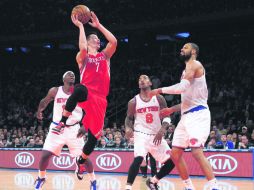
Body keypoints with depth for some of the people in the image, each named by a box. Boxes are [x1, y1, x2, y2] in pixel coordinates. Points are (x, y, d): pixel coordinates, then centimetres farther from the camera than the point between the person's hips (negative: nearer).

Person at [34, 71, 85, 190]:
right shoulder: (55, 91, -4)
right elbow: (44, 102, 15)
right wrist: (40, 111, 0)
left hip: (73, 128, 0)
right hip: (57, 127, 0)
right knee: (45, 154, -7)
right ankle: (41, 178, 18)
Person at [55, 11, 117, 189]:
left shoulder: (105, 55, 22)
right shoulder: (82, 57, 11)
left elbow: (114, 41, 3)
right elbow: (83, 48, -14)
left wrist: (99, 25, 9)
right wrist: (80, 26, -4)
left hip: (99, 99, 4)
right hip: (86, 94, -4)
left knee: (95, 135, -1)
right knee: (80, 89, -43)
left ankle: (81, 161, 24)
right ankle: (63, 121, -28)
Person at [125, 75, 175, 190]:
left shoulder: (159, 98, 1)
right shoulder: (134, 101, 0)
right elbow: (129, 118, 9)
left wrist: (162, 129, -18)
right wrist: (128, 128, -13)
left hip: (156, 135, 3)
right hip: (141, 134, -3)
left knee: (171, 161, -1)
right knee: (138, 159, -29)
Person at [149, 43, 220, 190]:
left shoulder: (194, 64, -6)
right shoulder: (187, 71, 24)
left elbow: (182, 87, -19)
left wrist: (160, 90, -10)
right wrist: (172, 109, 25)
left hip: (198, 114, -10)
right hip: (187, 116, 10)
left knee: (196, 151, -23)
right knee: (175, 153, 8)